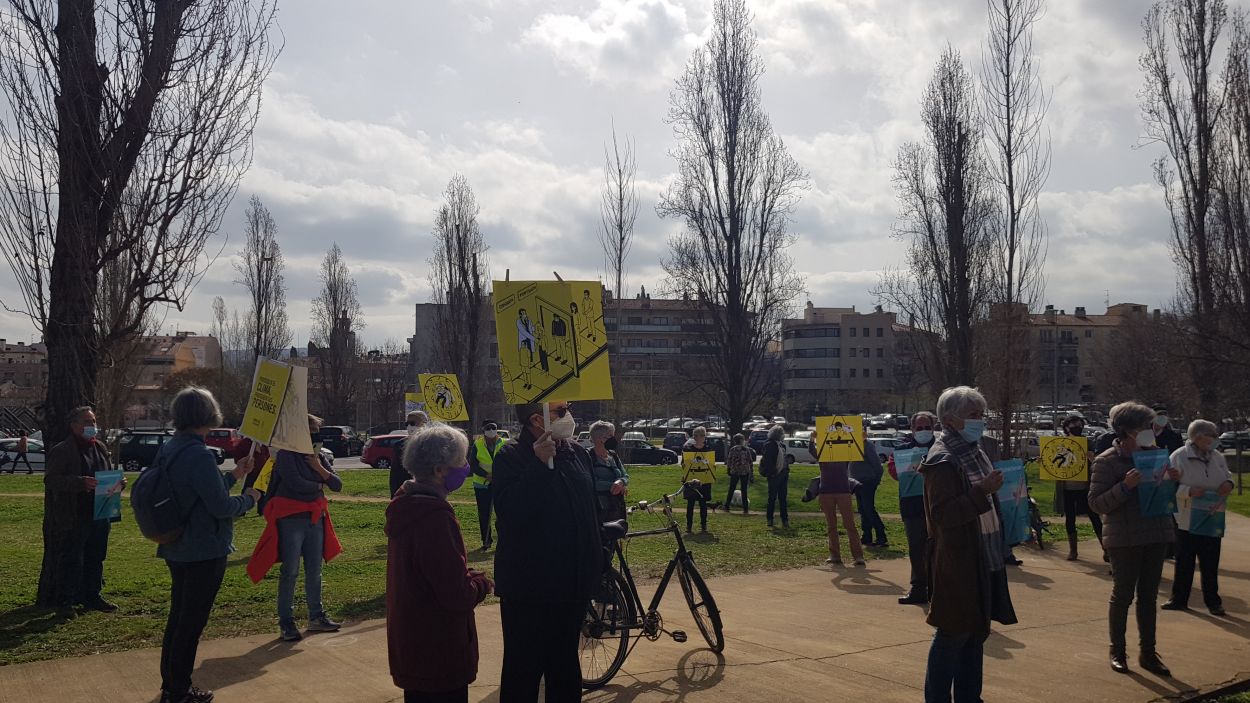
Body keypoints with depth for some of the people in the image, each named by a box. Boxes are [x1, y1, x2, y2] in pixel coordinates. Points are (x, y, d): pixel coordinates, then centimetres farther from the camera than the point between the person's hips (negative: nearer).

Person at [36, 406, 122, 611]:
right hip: (70, 518, -6)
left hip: (97, 515, 6)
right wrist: (80, 482, -28)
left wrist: (118, 483, 1)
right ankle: (64, 598, 5)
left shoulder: (100, 448, 13)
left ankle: (92, 595, 19)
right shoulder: (61, 451, -8)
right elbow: (51, 479, -16)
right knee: (69, 559, -3)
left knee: (95, 557, 11)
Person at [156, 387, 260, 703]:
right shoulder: (198, 455, -24)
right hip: (204, 552, -9)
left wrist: (233, 475, 19)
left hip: (177, 549, 9)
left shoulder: (169, 449, 6)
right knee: (192, 622, 3)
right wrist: (249, 499, -6)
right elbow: (221, 506, -23)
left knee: (178, 616, 20)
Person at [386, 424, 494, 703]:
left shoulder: (405, 506, 6)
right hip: (439, 657, -9)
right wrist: (482, 583, -7)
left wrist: (468, 575, 8)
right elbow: (458, 596, -26)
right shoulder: (435, 517, -26)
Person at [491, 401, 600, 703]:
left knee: (566, 664, 18)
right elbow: (509, 512, -26)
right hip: (528, 586, -6)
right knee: (524, 666, 3)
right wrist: (539, 465, -30)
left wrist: (596, 561, 15)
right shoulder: (511, 457, -12)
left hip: (573, 583, 6)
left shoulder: (578, 453, 7)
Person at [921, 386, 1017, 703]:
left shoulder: (974, 452, 13)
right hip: (957, 562, -9)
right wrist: (983, 491, -28)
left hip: (984, 559, 9)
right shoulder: (941, 460, -16)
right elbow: (943, 514, -24)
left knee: (976, 632, 15)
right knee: (953, 635, -3)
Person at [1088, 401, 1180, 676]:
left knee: (1148, 596, 12)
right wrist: (1125, 486, -25)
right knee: (1122, 595, 3)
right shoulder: (1107, 461, -10)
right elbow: (1096, 503, -12)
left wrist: (1171, 481, -3)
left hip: (1154, 536, 6)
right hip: (1124, 538, -5)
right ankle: (1117, 651, 17)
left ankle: (1148, 652, 20)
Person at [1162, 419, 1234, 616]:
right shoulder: (1178, 457, -11)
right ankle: (1179, 599, 20)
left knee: (1210, 565, 8)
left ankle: (1213, 601, 20)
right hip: (1187, 520, -4)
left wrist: (1228, 484, -5)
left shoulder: (1217, 457, 5)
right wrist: (1190, 491, -26)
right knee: (1184, 563, 7)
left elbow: (1227, 476, 18)